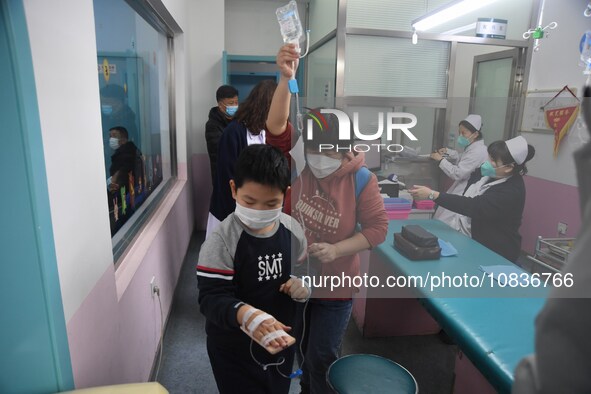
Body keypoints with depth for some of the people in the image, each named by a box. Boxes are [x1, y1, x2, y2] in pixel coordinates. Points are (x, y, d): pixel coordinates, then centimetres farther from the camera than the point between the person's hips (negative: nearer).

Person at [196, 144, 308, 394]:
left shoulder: (292, 230, -8)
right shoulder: (221, 240, -23)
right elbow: (211, 297, -27)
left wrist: (304, 286, -16)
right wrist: (246, 314, -46)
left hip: (281, 339, 5)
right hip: (234, 349, -4)